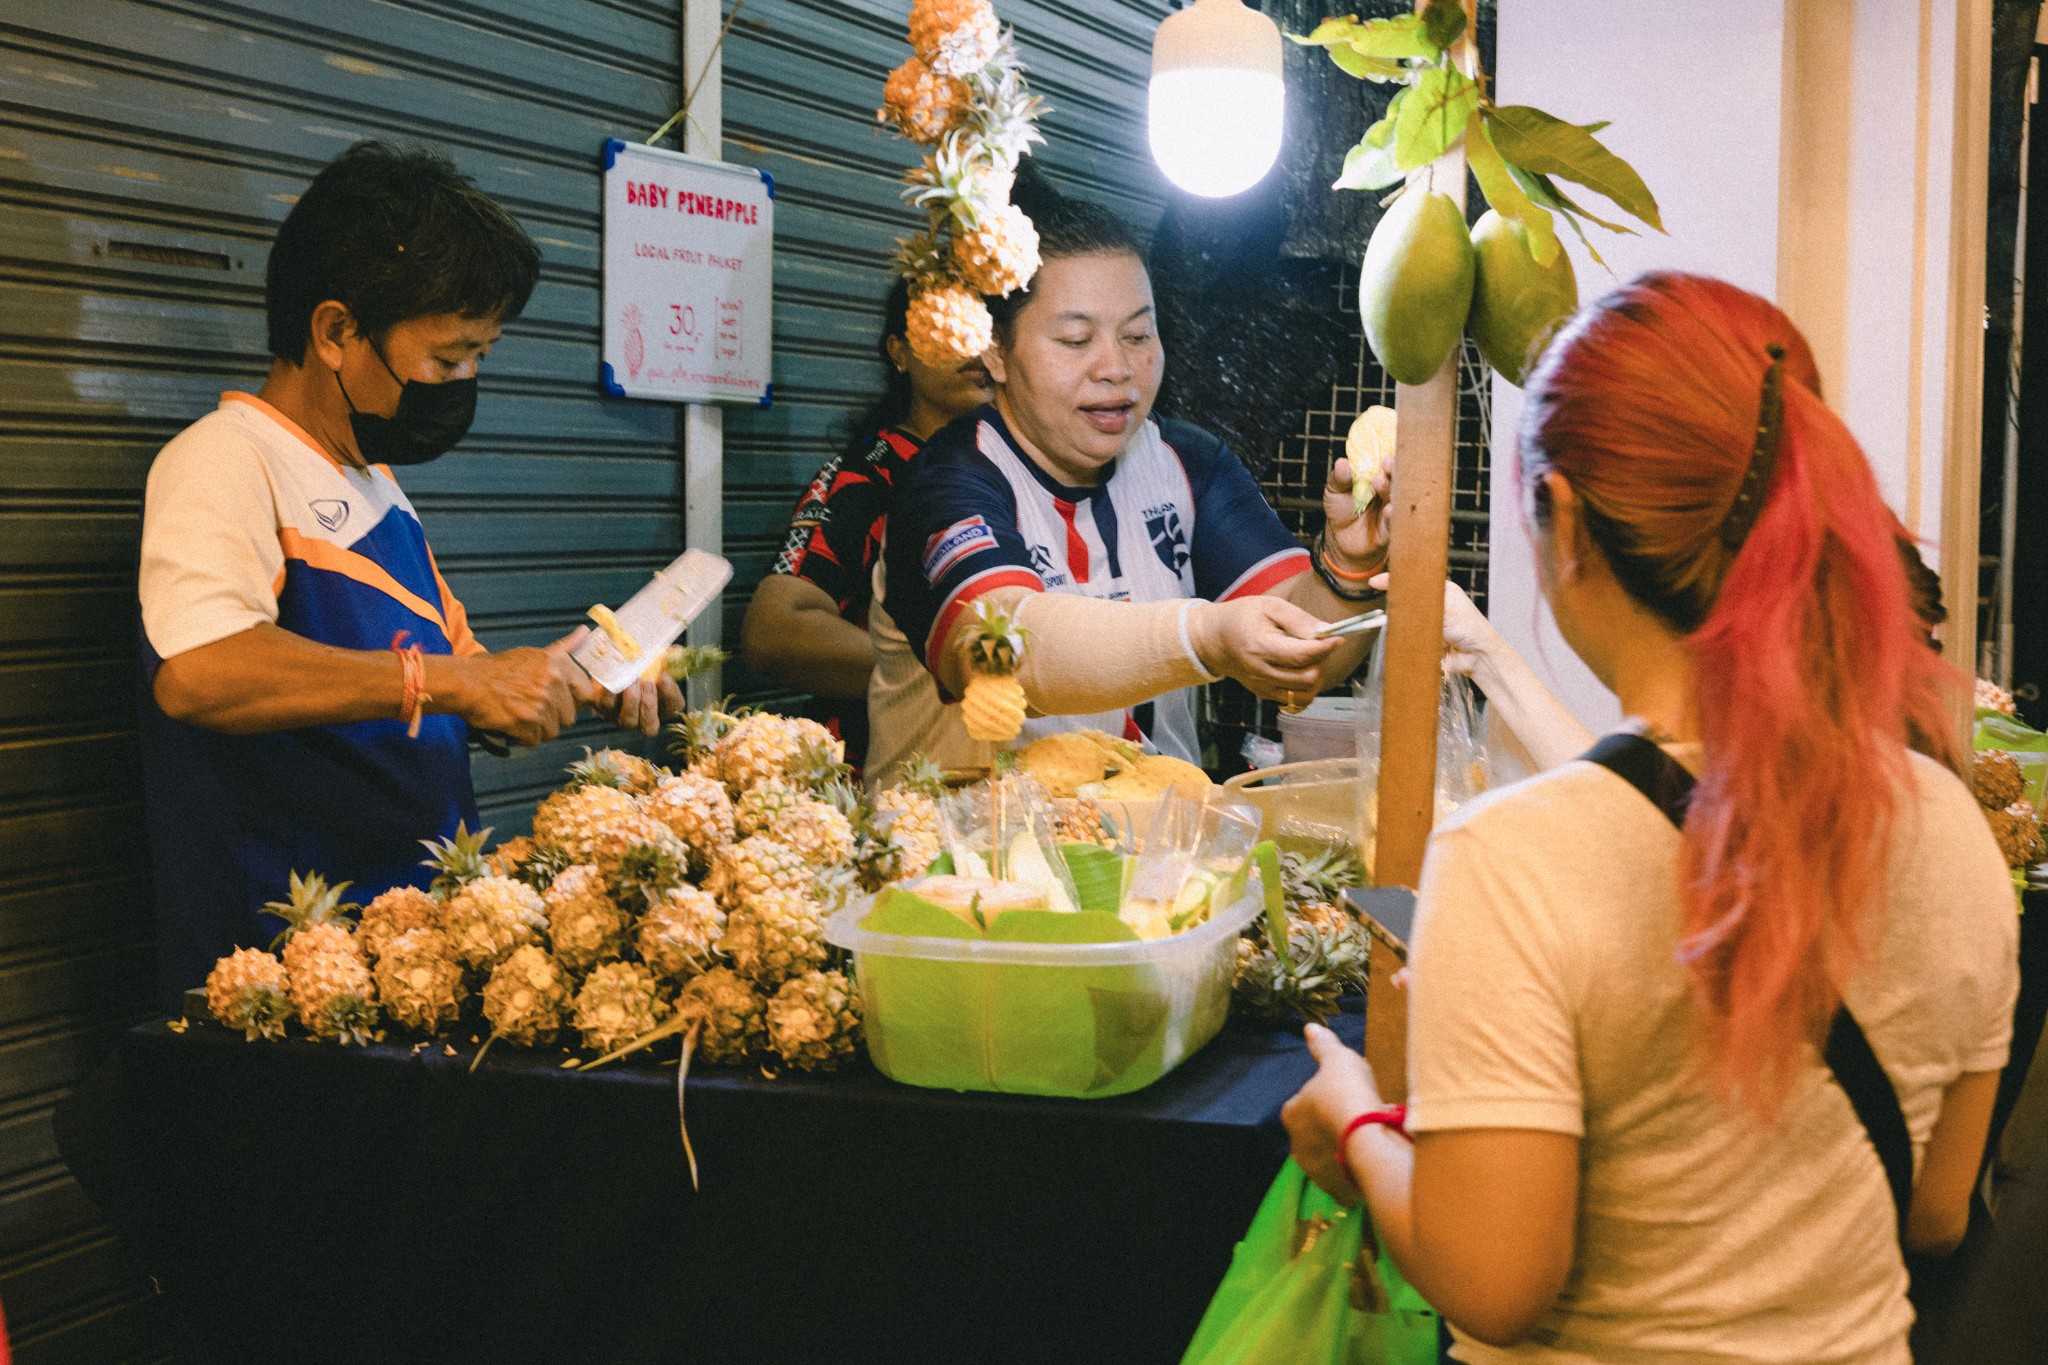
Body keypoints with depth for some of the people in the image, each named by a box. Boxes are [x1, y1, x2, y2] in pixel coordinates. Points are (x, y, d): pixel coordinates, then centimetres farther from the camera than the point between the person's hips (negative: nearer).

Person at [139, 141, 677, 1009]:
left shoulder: (377, 487, 19)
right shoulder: (222, 462, -7)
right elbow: (198, 673, -27)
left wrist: (581, 688, 10)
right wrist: (454, 682, -26)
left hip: (416, 932, 8)